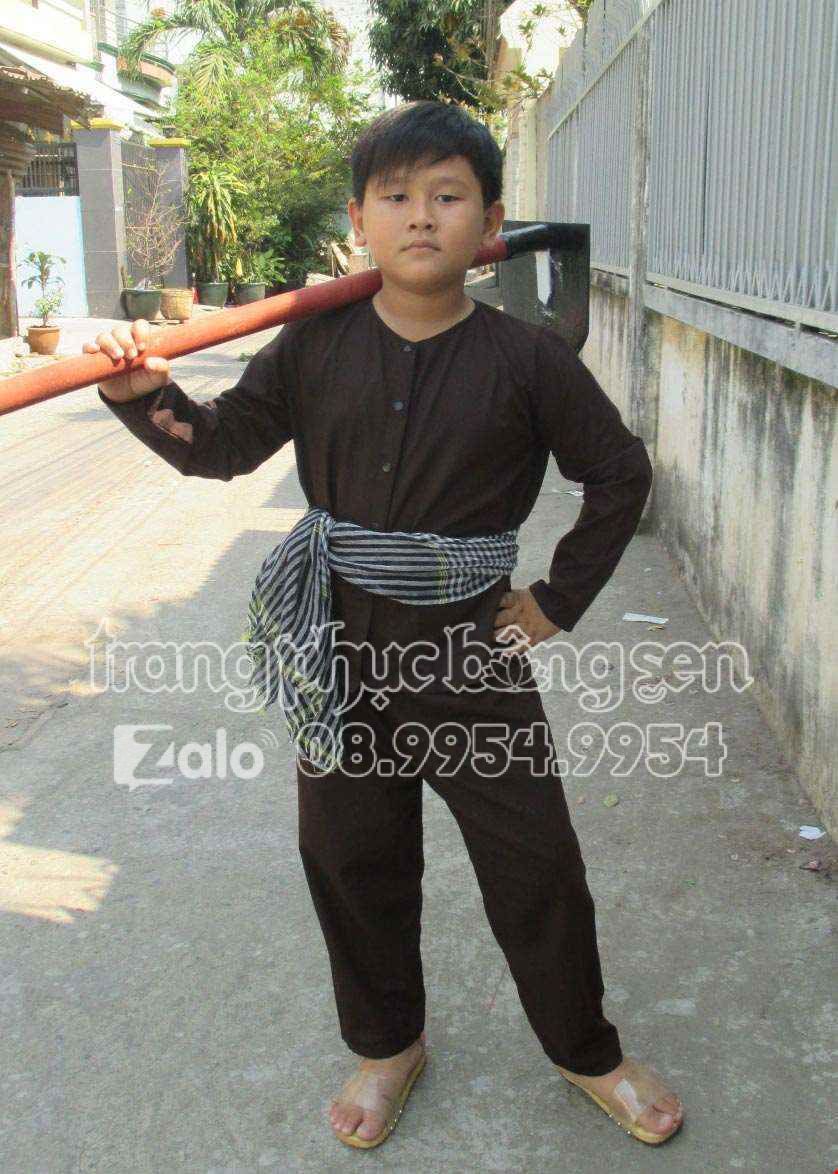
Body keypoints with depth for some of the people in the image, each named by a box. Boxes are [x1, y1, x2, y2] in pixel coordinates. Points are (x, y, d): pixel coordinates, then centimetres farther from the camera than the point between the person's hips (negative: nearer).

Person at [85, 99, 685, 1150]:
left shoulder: (527, 358, -8)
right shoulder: (314, 345, -2)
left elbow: (620, 474, 2)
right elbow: (222, 444, 3)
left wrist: (560, 600, 0)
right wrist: (145, 395, -15)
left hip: (472, 652, -2)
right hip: (341, 652, 3)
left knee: (536, 866, 8)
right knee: (352, 861, 15)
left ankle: (588, 1054, 35)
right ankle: (387, 1043, 42)